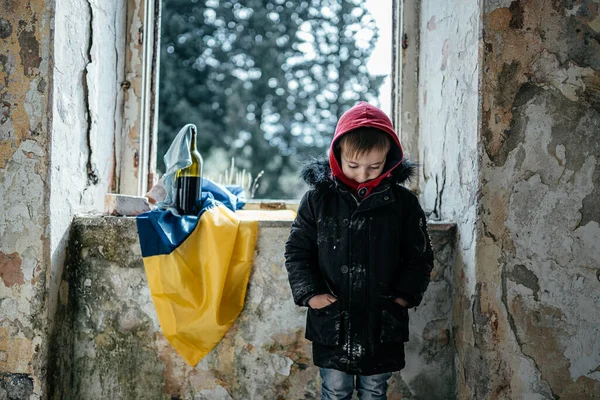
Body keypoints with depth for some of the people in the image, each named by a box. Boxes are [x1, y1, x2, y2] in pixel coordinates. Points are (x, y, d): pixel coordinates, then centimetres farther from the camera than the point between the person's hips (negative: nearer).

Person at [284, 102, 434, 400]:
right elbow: (296, 250, 0)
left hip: (383, 322, 1)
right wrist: (310, 293, -10)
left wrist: (405, 295, -6)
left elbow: (420, 256, 4)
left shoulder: (403, 202, -4)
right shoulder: (318, 199, -5)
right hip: (331, 320, 0)